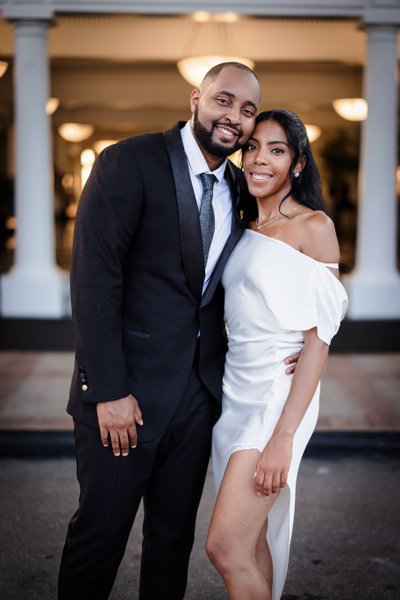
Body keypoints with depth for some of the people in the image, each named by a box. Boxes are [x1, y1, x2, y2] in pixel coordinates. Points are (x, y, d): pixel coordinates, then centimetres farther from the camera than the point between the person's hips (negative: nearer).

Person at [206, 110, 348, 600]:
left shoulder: (314, 226, -7)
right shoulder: (244, 226, 13)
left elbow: (319, 337, -13)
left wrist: (284, 435, -19)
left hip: (280, 391, -7)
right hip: (234, 389, 7)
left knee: (225, 545, -10)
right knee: (251, 541, 11)